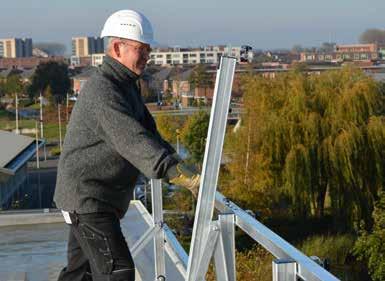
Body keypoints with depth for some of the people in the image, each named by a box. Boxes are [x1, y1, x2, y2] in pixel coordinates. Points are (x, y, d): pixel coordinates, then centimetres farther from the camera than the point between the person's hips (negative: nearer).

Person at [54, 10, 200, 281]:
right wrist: (185, 176, -39)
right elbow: (133, 142, -33)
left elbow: (148, 133, 12)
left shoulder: (128, 86, 12)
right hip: (88, 197, -10)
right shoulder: (103, 90, -22)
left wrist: (179, 166, -4)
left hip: (98, 199, 10)